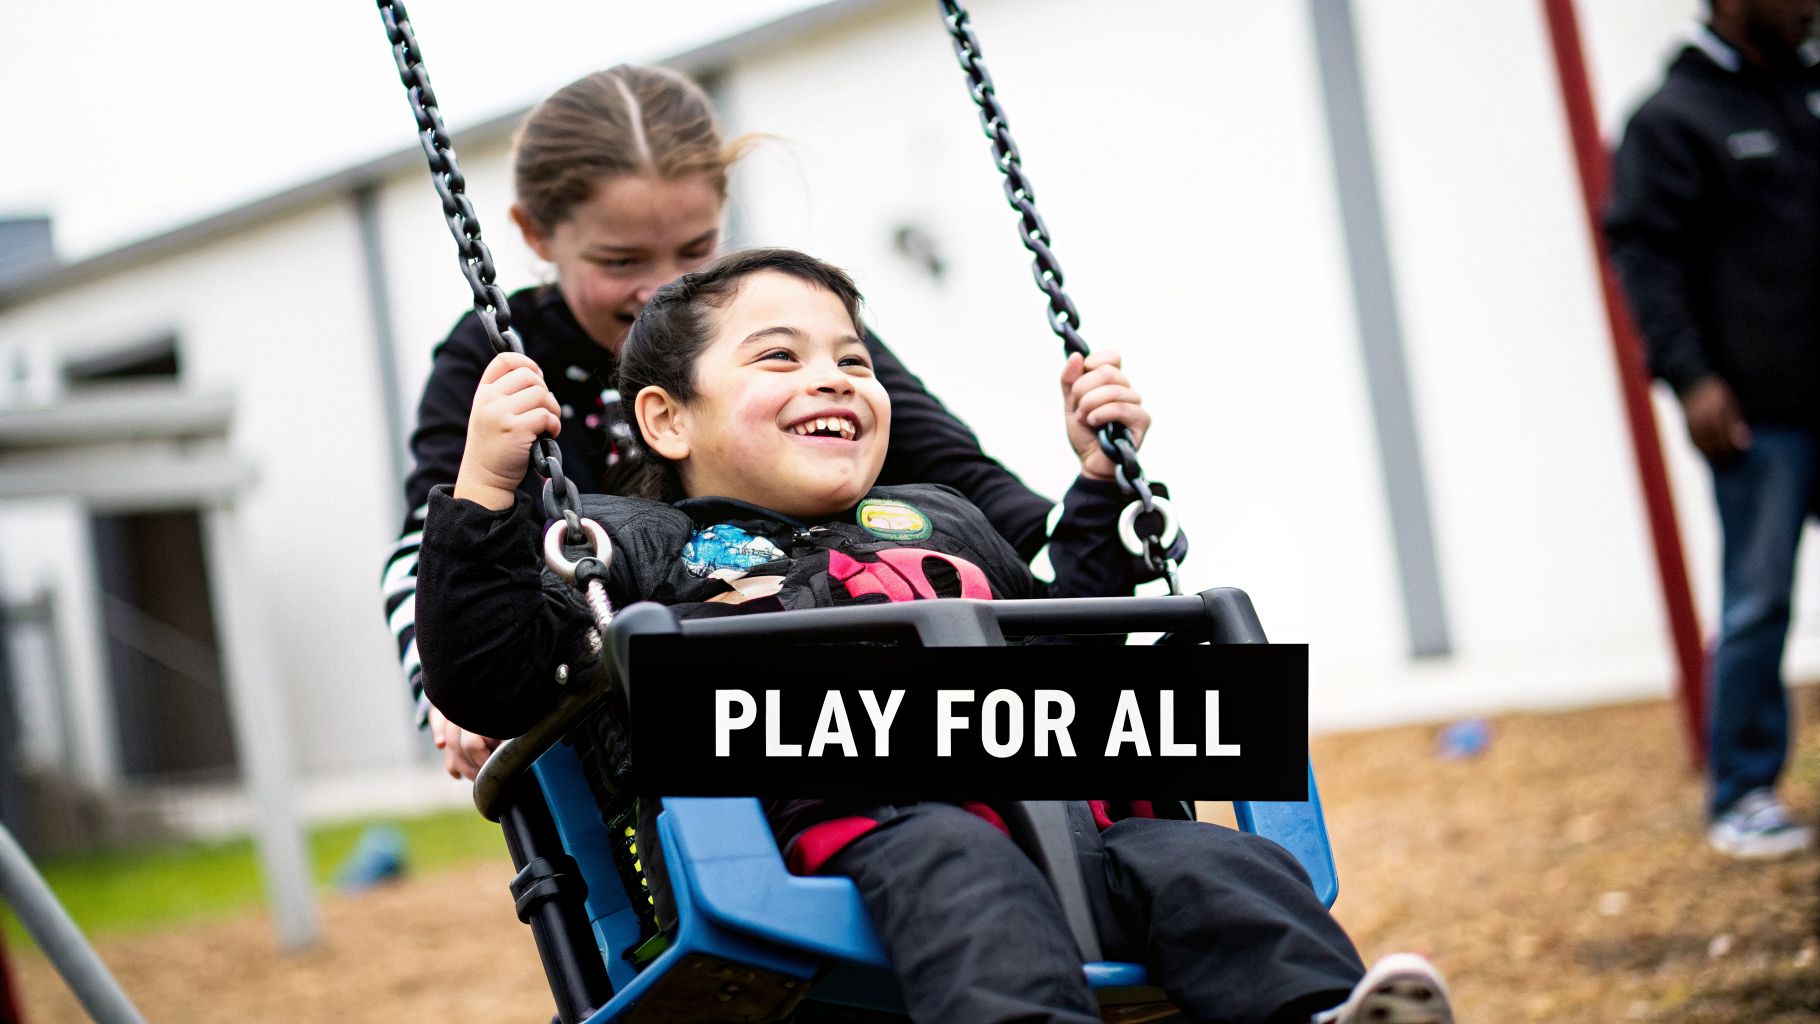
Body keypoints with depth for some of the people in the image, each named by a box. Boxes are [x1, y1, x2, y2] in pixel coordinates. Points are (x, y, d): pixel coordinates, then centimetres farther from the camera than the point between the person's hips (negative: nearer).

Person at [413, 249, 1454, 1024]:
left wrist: (1105, 479, 41)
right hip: (855, 818, -5)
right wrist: (486, 487, 3)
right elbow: (488, 676, 12)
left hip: (1062, 802, 5)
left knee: (1221, 866, -25)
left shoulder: (936, 521, 38)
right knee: (961, 874, -40)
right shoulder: (633, 545, 23)